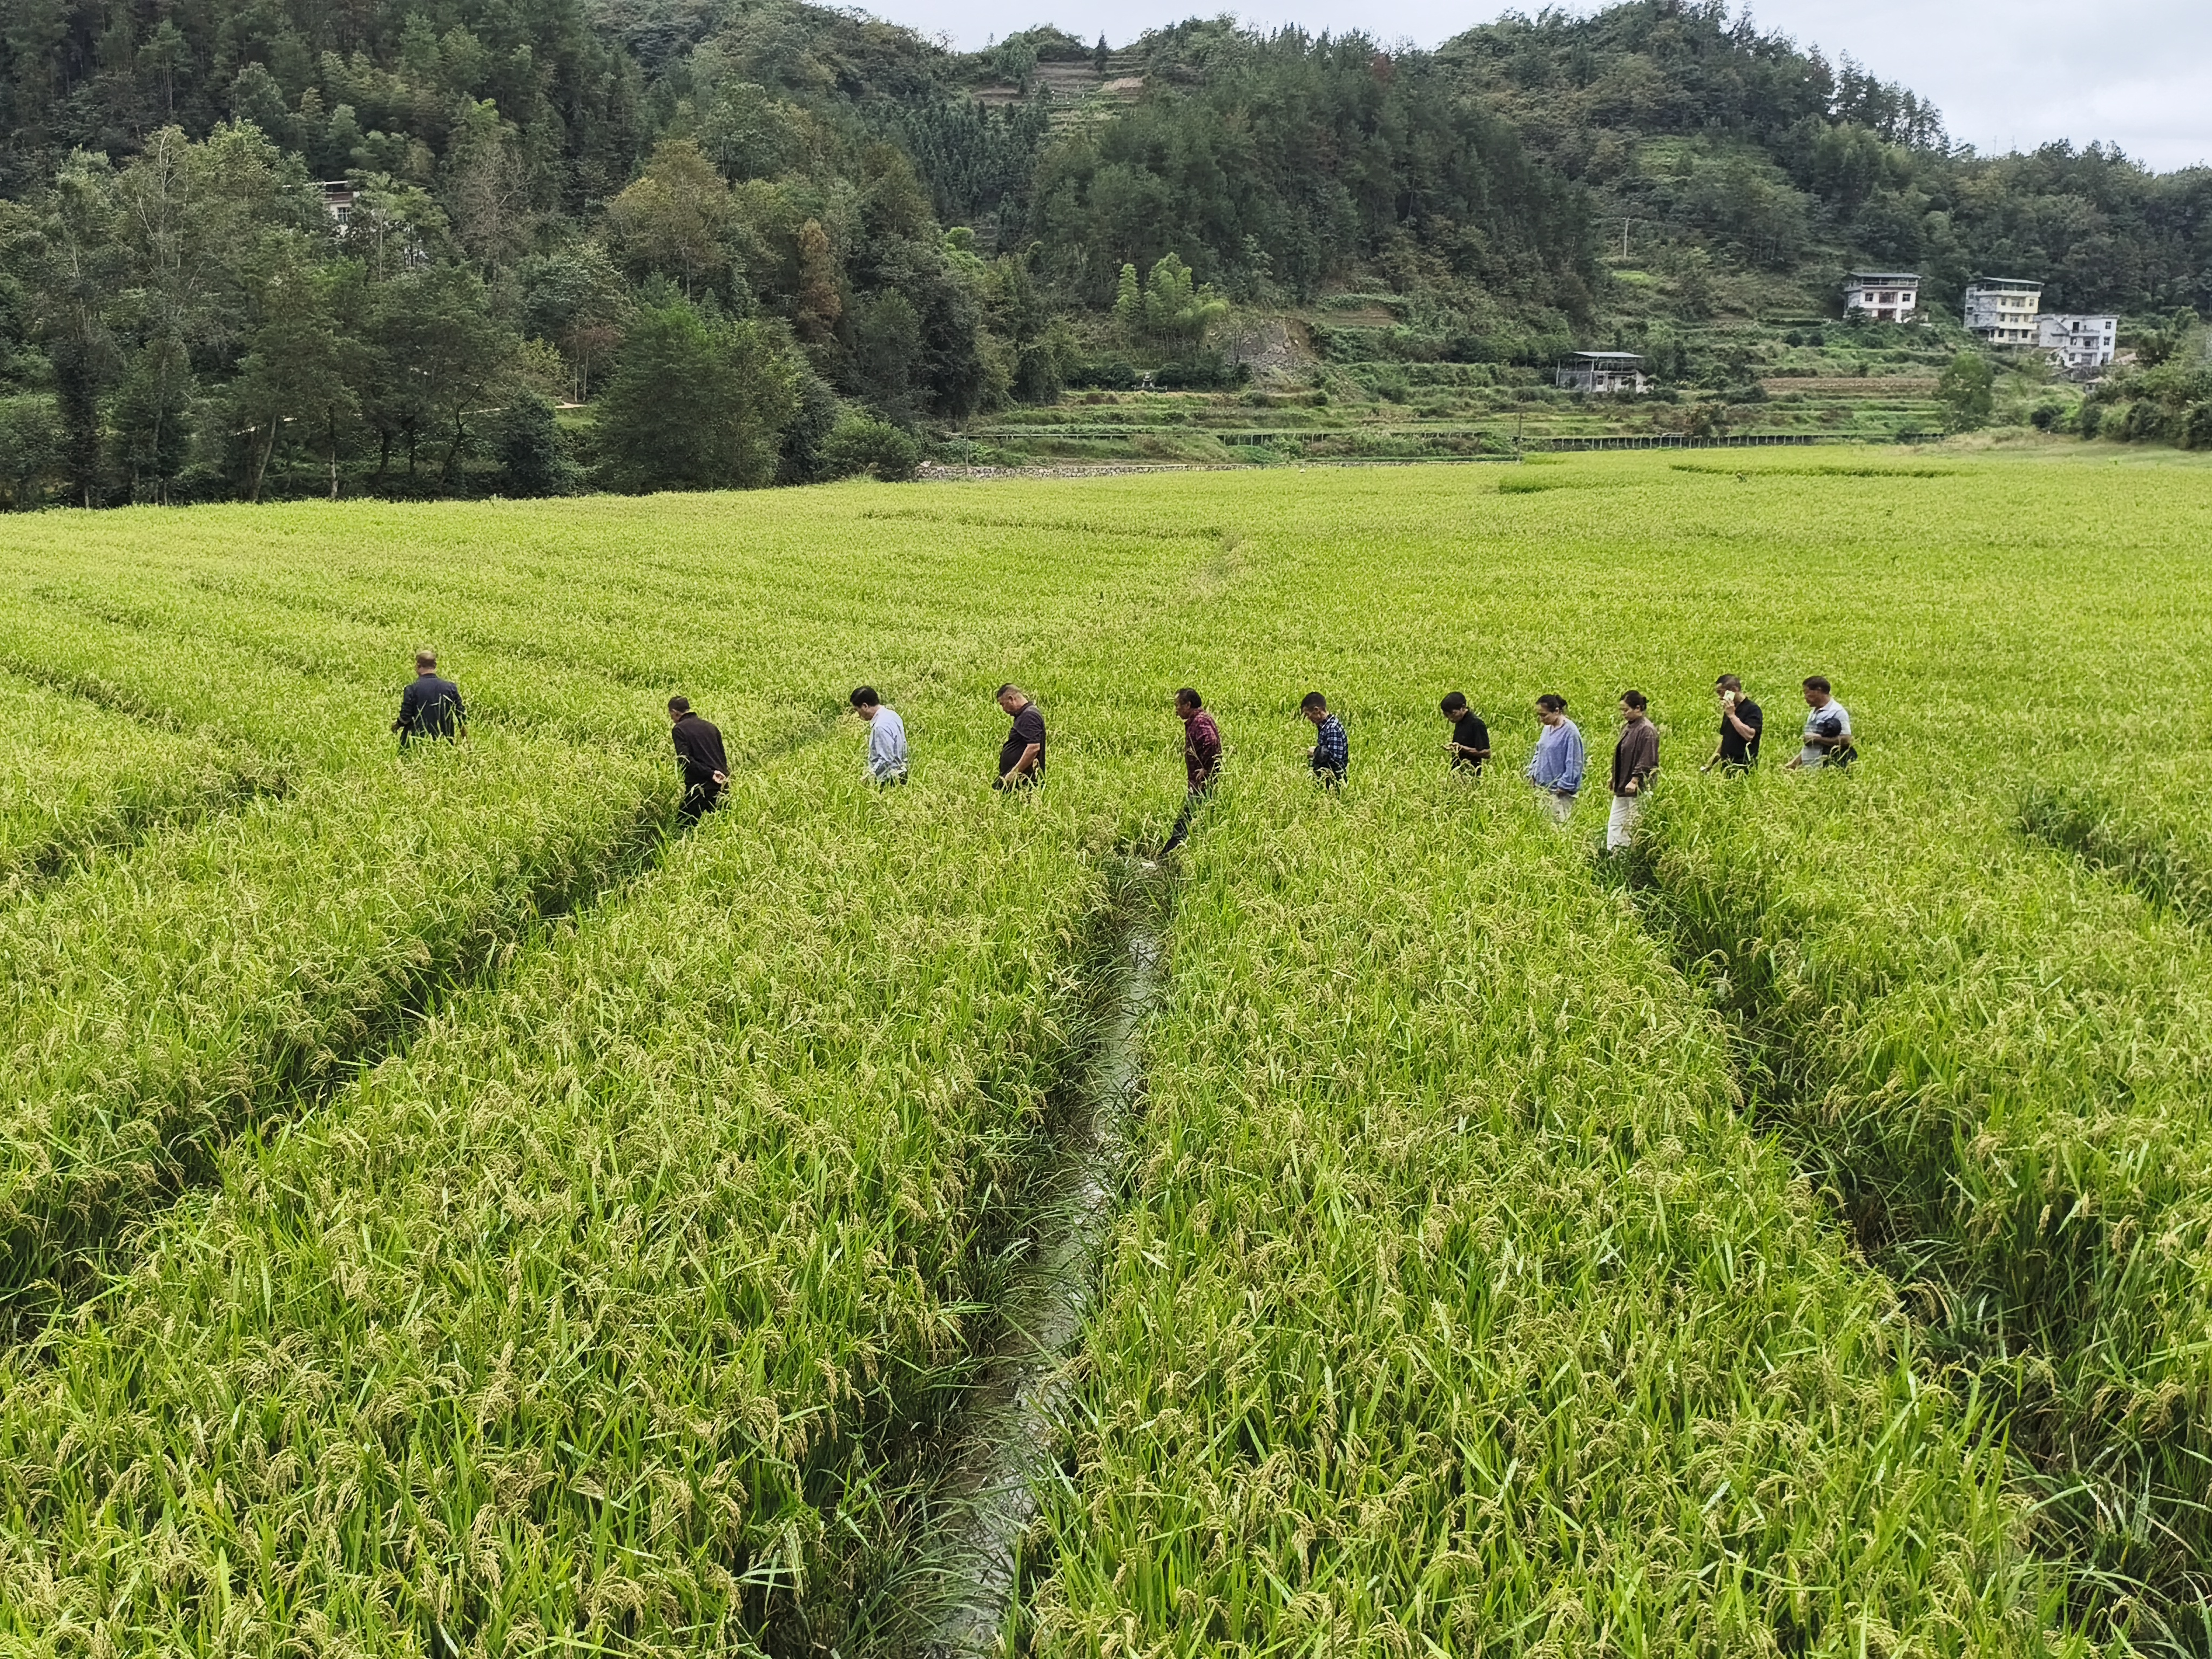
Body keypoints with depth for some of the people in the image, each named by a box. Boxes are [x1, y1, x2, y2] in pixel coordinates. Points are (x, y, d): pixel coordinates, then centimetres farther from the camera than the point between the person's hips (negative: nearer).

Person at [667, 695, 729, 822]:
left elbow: (685, 760, -15)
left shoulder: (680, 729, -3)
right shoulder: (710, 727, 16)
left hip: (699, 787, -6)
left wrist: (710, 774, -16)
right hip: (722, 785, 6)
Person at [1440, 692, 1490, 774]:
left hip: (1470, 774, -8)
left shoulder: (1476, 724, -17)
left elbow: (1486, 753, -19)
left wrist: (1462, 748, -24)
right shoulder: (1459, 722, 9)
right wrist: (1452, 747, 5)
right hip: (1457, 772, 8)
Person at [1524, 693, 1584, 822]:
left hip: (1559, 792, -8)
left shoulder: (1570, 731, -15)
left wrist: (1564, 786, -13)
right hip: (1542, 788, 8)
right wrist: (1531, 773, 12)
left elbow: (1574, 763, -14)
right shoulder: (1547, 729, 8)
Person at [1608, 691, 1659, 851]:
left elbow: (1646, 761, -18)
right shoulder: (1627, 728, 13)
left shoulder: (1647, 730, -14)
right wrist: (1615, 780, 17)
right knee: (1614, 825, 7)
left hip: (1638, 789, -9)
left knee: (1634, 826, -3)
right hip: (1622, 787, 9)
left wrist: (1634, 781, -22)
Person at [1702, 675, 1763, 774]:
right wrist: (1712, 761, 14)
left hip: (1743, 768, -8)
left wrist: (1732, 715, -18)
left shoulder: (1752, 709, -10)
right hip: (1727, 766, 8)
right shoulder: (1728, 710, 15)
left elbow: (1749, 735, -24)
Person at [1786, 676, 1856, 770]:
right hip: (1806, 768, 8)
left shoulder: (1838, 712, -9)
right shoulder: (1813, 713, 17)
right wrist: (1794, 764, 14)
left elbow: (1846, 740, -18)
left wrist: (1818, 739, -15)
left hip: (1824, 769, -8)